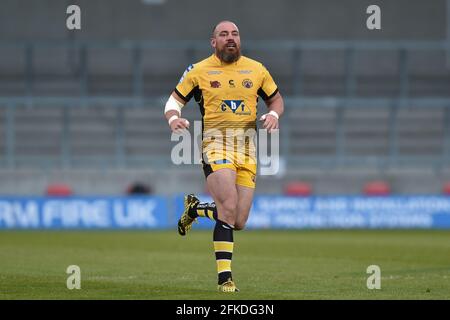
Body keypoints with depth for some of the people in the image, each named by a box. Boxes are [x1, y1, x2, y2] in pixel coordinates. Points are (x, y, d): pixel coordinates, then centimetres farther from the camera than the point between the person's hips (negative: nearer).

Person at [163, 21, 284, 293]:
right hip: (216, 144, -4)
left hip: (248, 148, 4)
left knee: (238, 222, 1)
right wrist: (174, 118, -10)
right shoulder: (199, 71, 4)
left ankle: (195, 208, 32)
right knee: (229, 208, -22)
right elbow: (175, 99, 12)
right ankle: (224, 277, -13)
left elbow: (276, 98, 21)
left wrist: (274, 114, -1)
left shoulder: (256, 69, 10)